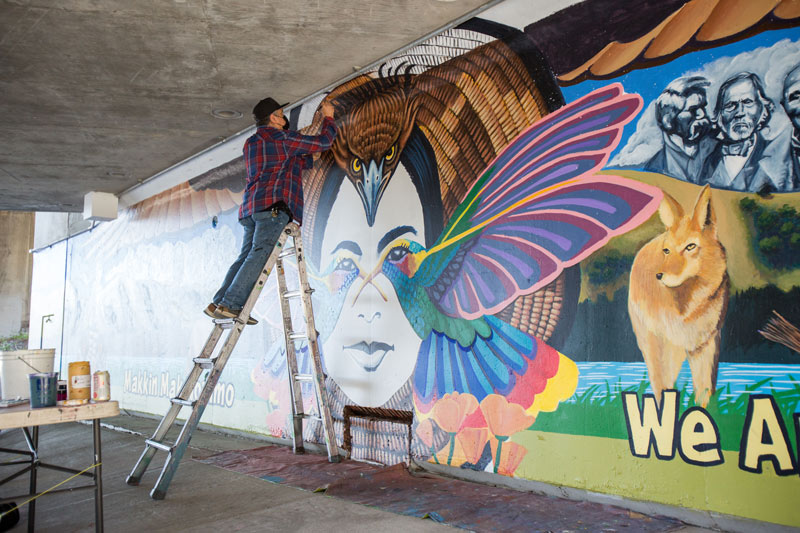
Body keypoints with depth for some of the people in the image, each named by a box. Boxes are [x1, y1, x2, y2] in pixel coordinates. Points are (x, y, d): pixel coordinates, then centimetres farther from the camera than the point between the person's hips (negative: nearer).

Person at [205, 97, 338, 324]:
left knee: (246, 256, 8)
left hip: (251, 207, 9)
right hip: (273, 204, -9)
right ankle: (231, 305, -20)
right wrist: (328, 118, 24)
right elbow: (323, 142, 8)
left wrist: (310, 157, 38)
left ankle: (218, 304, 5)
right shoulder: (282, 138, 3)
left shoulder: (251, 143, 27)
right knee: (260, 255, -13)